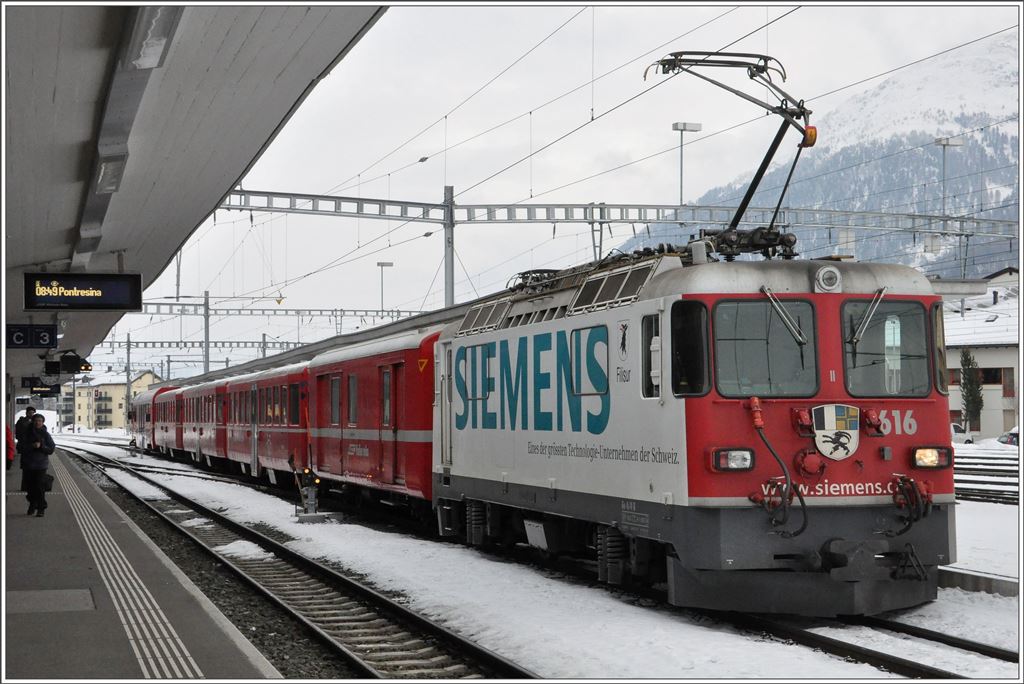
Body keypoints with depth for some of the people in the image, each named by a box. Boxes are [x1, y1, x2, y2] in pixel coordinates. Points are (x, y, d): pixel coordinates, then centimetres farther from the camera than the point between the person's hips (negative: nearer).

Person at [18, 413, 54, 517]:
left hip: (41, 465, -2)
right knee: (29, 487, 6)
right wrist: (31, 446, -17)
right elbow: (20, 448, -3)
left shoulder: (45, 434, 1)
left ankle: (41, 508, -7)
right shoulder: (26, 433, 2)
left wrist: (41, 446, -16)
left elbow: (51, 449, 0)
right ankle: (32, 505, 26)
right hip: (28, 465, 2)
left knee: (40, 487, -11)